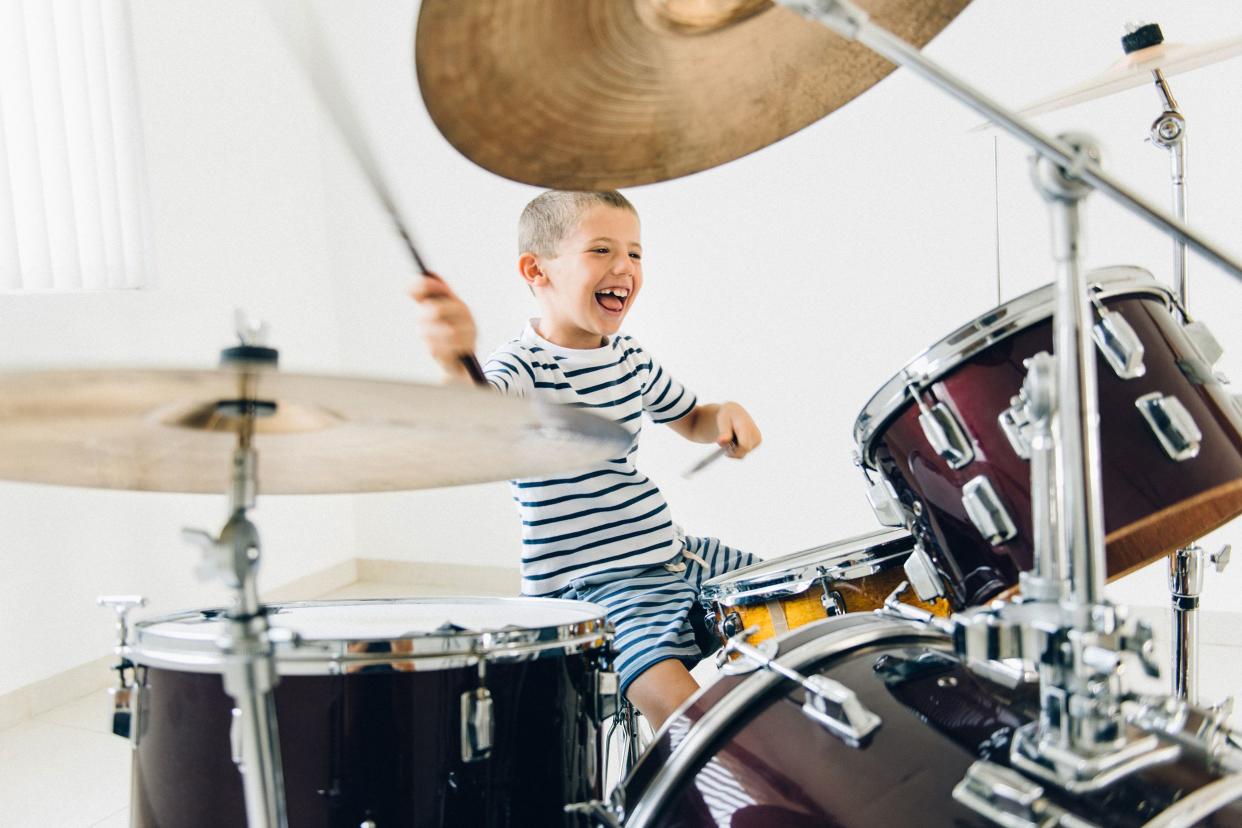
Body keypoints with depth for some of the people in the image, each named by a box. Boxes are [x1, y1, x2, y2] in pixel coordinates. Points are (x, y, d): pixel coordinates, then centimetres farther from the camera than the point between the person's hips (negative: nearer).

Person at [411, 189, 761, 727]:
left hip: (670, 556, 8)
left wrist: (727, 417, 1)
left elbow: (689, 420, 24)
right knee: (677, 703, -29)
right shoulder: (523, 369, -16)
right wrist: (458, 365, -63)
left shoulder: (630, 358, 7)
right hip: (584, 583, -8)